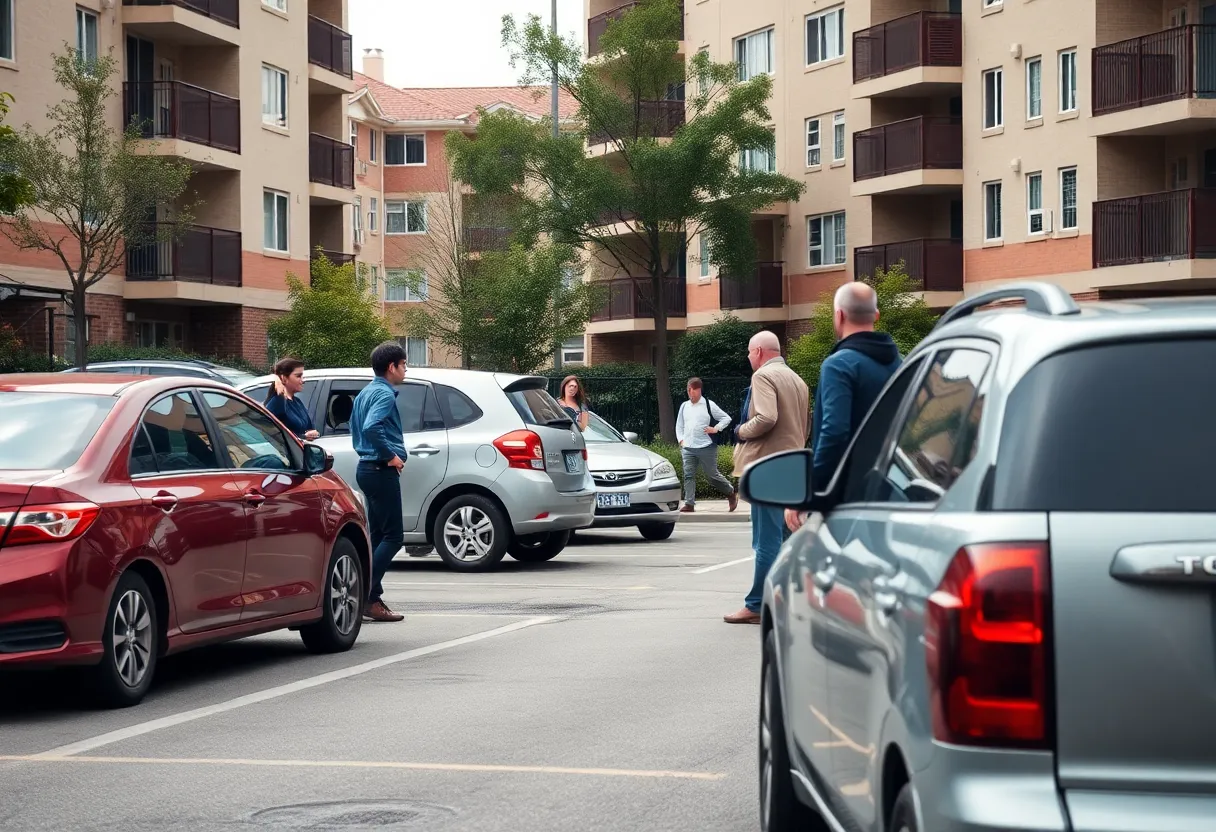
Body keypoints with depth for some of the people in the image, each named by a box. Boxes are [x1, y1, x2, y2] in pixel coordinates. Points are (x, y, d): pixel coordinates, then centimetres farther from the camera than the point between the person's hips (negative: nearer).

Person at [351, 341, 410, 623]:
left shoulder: (365, 393, 16)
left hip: (366, 469, 10)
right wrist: (390, 455, -20)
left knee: (378, 534, 13)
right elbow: (371, 427, -30)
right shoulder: (384, 394, -15)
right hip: (382, 471, -10)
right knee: (393, 536, -8)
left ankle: (371, 598, 13)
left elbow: (356, 429, 24)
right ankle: (368, 596, -13)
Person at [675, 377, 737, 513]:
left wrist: (716, 428, -8)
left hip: (706, 447, -4)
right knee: (688, 475, -5)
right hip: (687, 448, 4)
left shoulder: (709, 405, -1)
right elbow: (679, 426, 21)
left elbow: (726, 418, 5)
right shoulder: (684, 406, 12)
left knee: (712, 475, 3)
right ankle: (689, 503, -5)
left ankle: (732, 492, 24)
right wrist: (681, 440, 7)